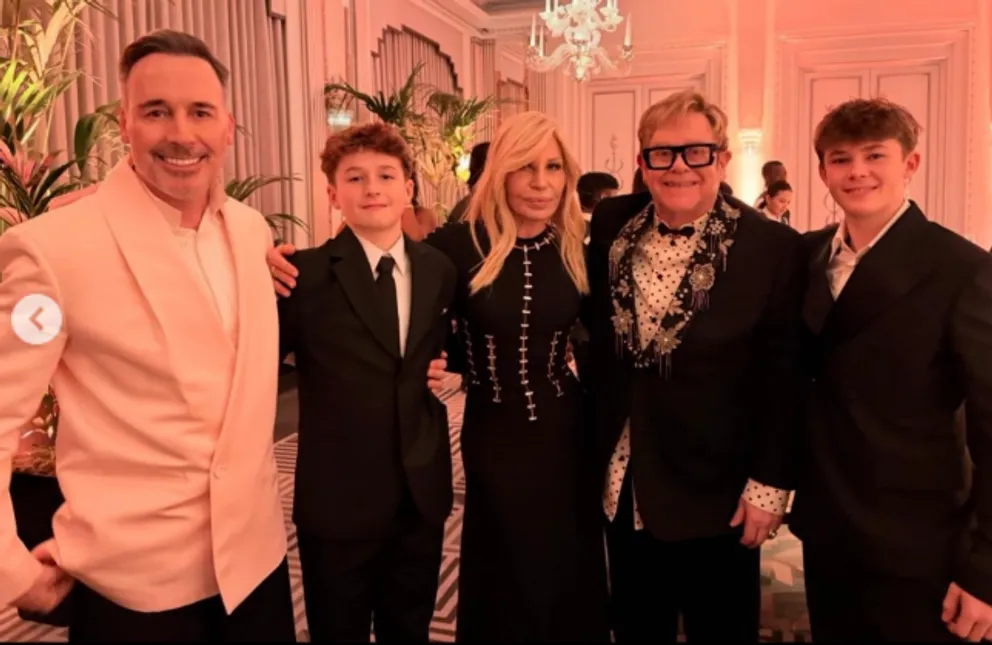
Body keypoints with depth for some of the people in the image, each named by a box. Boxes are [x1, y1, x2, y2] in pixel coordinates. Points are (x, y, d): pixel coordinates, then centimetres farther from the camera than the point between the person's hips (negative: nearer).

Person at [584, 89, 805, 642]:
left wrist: (770, 482, -10)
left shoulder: (774, 247, -12)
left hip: (716, 492, -3)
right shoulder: (611, 225, -1)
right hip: (621, 486, 4)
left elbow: (783, 379, -10)